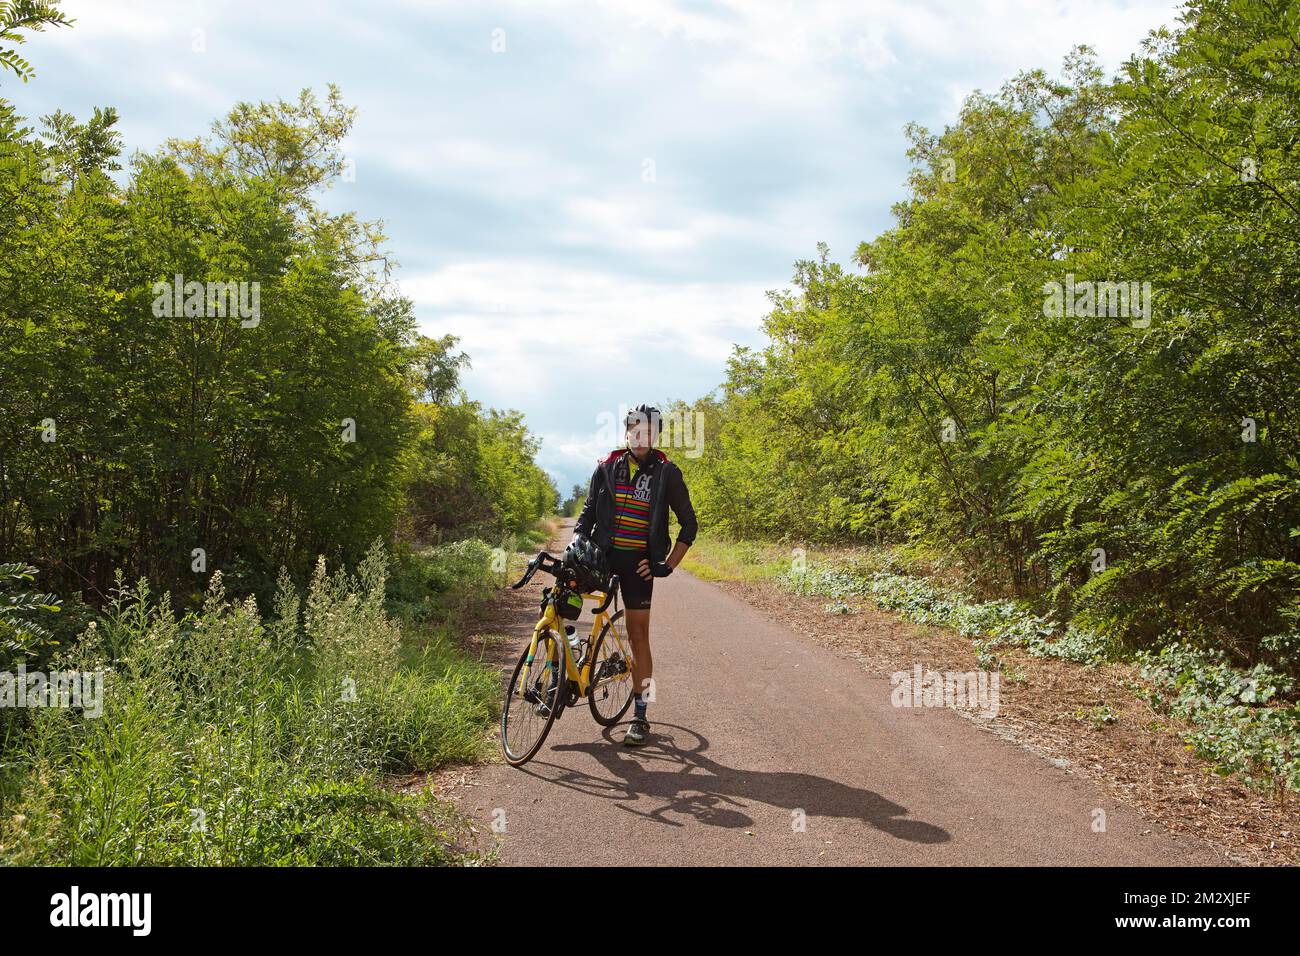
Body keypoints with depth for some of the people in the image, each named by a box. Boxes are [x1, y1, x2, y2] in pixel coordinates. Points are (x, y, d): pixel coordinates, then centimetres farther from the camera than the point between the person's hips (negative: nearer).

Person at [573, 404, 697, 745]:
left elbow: (689, 524, 4)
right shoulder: (607, 468, 3)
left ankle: (640, 717, 10)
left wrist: (668, 565, -4)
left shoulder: (666, 474, -2)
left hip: (637, 563, -2)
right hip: (602, 554, 2)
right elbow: (588, 513, 11)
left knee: (638, 636, 0)